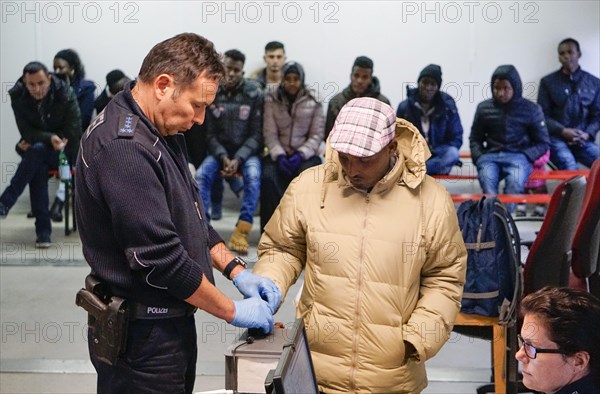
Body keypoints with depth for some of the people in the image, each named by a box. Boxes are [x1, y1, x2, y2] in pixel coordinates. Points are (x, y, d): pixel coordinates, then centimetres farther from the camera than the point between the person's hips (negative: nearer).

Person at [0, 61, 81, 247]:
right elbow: (26, 132, -10)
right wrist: (49, 137, -30)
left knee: (37, 150, -34)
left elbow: (73, 133, -14)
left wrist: (36, 141, -14)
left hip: (64, 151, -2)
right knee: (38, 168, -32)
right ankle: (43, 231, -31)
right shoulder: (18, 97, -10)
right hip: (35, 149, 2)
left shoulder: (66, 95, -17)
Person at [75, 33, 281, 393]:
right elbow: (159, 256, -26)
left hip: (172, 321, 9)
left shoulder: (162, 134, 8)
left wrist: (236, 270, 5)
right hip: (142, 336, -9)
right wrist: (233, 312, -16)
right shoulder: (122, 147, -24)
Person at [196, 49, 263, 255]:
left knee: (253, 176, -33)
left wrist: (238, 159, -21)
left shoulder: (254, 93, -8)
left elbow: (256, 134, -8)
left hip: (247, 151, -2)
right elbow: (211, 134, -1)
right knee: (201, 175, -27)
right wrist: (223, 157, -19)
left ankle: (241, 231, -33)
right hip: (220, 151, 2)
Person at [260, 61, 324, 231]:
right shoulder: (272, 100, 4)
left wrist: (300, 155, -15)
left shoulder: (313, 102, 3)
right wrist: (279, 155, -17)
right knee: (268, 178, -30)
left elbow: (316, 135, 0)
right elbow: (269, 133, -1)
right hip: (279, 153, 1)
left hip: (305, 154, -1)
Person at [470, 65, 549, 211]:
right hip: (490, 156, 1)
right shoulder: (484, 108, 13)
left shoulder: (532, 109, 8)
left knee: (515, 183, -36)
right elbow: (475, 138, 22)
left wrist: (524, 157, -5)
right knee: (487, 180, -35)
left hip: (519, 157, -1)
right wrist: (479, 157, 3)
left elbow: (543, 143, 11)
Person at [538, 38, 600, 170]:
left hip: (583, 140, 2)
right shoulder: (548, 82, 7)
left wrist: (587, 134, -8)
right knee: (570, 168, -32)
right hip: (556, 138, -2)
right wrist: (563, 131, -13)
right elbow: (543, 115, 3)